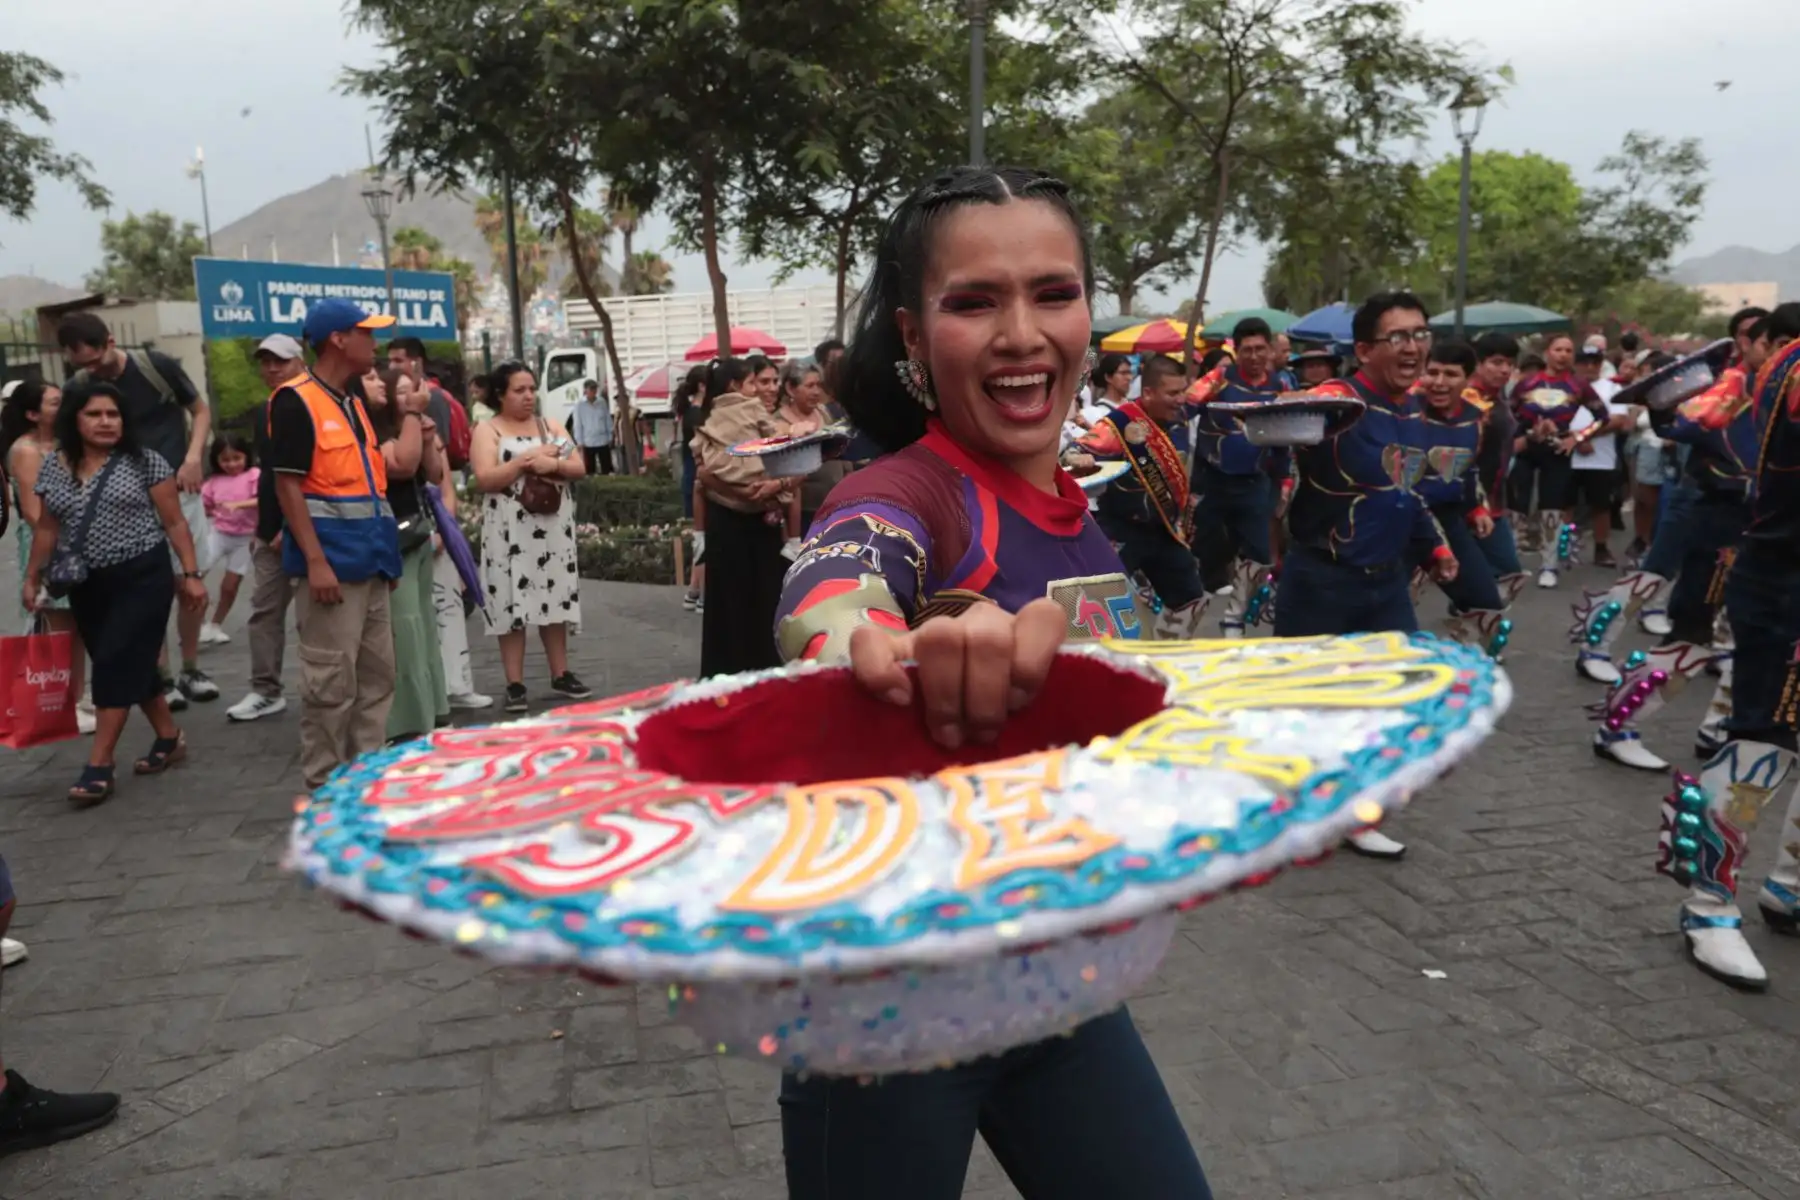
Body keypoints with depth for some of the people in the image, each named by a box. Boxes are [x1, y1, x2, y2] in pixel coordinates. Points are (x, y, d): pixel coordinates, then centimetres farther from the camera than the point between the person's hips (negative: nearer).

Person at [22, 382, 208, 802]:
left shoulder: (145, 462, -5)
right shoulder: (53, 468, 7)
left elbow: (175, 522, -3)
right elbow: (47, 528, 15)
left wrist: (191, 574, -7)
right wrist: (32, 578, 12)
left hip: (142, 578, -5)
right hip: (86, 586, 5)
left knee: (116, 664, -9)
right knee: (129, 667, 10)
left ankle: (99, 764, -4)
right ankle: (170, 737, 26)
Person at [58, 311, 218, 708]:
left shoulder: (157, 365, -9)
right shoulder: (77, 390, -5)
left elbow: (200, 411, 4)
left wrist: (194, 457, -11)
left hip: (178, 489, 0)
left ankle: (191, 669, 20)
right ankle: (162, 678, 9)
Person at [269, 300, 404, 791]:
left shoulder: (355, 403, 17)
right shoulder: (295, 401, -9)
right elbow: (288, 486, -14)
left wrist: (386, 551, 18)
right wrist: (315, 561, -21)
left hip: (370, 560, 9)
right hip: (331, 561, -8)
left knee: (377, 674, 11)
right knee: (330, 681, -4)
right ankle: (324, 785, 6)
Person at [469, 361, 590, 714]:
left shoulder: (551, 426, 13)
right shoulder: (488, 431, -1)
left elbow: (580, 468, 5)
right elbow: (485, 480, -13)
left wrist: (553, 464, -14)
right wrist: (527, 460, -17)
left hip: (553, 528, 4)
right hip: (512, 532, -4)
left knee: (556, 599, 9)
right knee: (513, 603, -3)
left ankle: (560, 674, 18)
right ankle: (515, 685, 3)